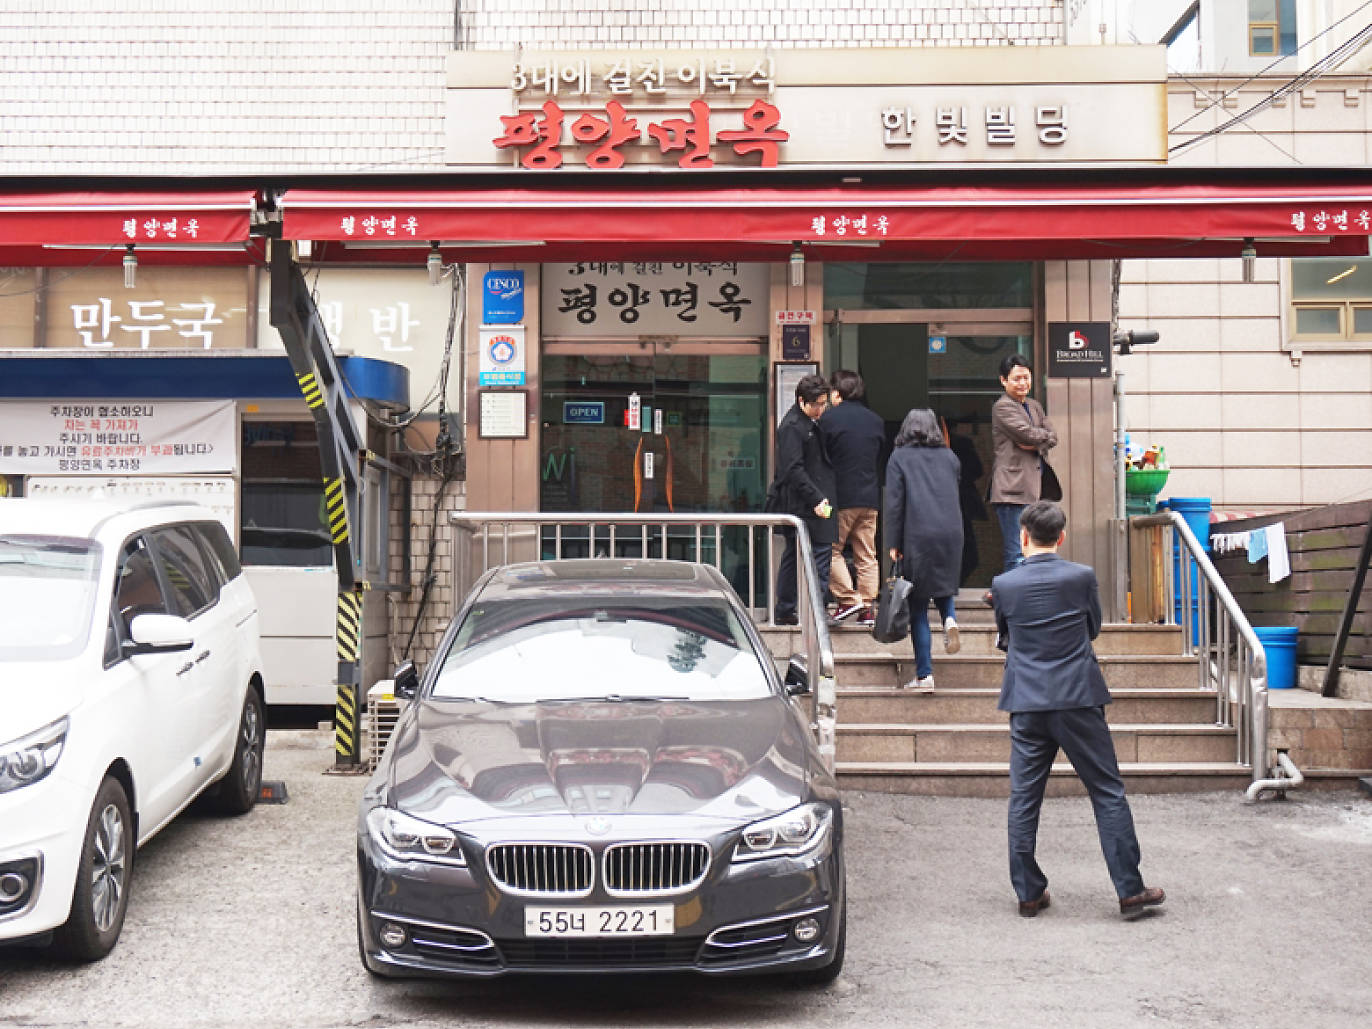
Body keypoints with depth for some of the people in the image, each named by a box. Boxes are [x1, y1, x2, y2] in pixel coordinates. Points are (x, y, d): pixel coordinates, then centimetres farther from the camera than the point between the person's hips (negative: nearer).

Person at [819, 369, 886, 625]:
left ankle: (848, 598, -5)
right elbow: (881, 460, 16)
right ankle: (867, 609, 7)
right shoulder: (876, 420, 12)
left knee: (832, 549, 6)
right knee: (867, 556, 7)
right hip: (870, 498, 5)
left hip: (842, 497, -5)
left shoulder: (829, 418, -5)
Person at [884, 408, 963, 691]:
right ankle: (949, 618, -9)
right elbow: (954, 496, 17)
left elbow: (894, 503, -2)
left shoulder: (899, 457, 2)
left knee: (918, 607, 2)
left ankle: (924, 675, 1)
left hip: (917, 536, -3)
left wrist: (893, 544, -1)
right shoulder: (948, 456, 13)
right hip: (951, 532, 3)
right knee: (944, 585, 24)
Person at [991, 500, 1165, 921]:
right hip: (1078, 699, -1)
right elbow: (1093, 628, 11)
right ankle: (1130, 889, 8)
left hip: (1026, 703, 1)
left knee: (1024, 799, 8)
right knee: (1108, 792, 6)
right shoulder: (1082, 577, -5)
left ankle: (1028, 892, 13)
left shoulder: (1003, 585, -2)